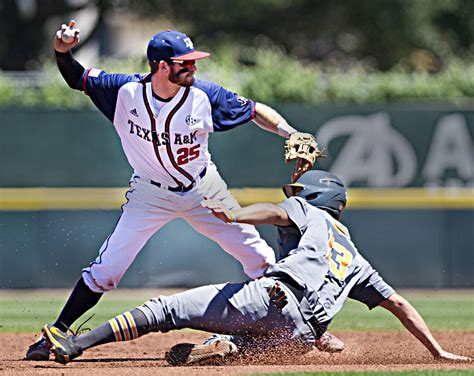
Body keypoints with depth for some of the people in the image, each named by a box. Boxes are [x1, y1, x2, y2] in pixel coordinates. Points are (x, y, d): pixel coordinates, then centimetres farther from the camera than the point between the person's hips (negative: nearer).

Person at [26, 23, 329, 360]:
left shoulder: (204, 95, -19)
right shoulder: (126, 91, -19)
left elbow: (255, 111, -8)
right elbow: (77, 79, -5)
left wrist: (293, 135, -23)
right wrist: (62, 52, -26)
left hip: (203, 190, 1)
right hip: (151, 195, -1)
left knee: (258, 257, 0)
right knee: (106, 269, -9)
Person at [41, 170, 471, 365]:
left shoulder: (307, 213, 25)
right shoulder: (355, 260, 39)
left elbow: (277, 212, 0)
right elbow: (399, 304, 34)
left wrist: (234, 215, -20)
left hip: (270, 298, -5)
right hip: (302, 335, 5)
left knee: (166, 308, -5)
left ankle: (76, 343, -18)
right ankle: (221, 348, -22)